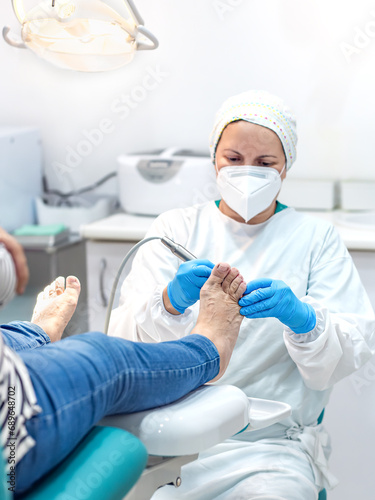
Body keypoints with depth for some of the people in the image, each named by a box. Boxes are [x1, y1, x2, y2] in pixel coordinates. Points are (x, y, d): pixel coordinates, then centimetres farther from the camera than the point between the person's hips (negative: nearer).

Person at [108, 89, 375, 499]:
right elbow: (124, 337, -2)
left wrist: (303, 318, -22)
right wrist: (171, 301, -23)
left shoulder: (316, 239, 10)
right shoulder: (175, 228, 10)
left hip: (271, 445, 0)